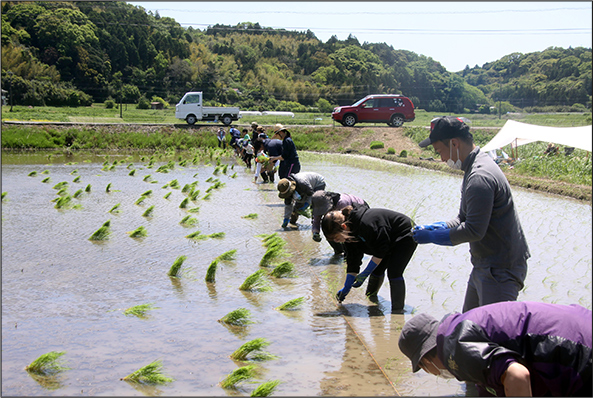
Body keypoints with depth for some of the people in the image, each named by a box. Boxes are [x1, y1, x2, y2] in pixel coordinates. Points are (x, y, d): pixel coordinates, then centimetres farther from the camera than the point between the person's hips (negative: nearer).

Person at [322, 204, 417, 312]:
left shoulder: (366, 224, -38)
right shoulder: (350, 231, -9)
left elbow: (380, 252, -27)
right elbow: (353, 262, -3)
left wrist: (365, 274, -22)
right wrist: (346, 288, -4)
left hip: (405, 236, -8)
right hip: (389, 241, 8)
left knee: (394, 273, -17)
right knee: (377, 270, 9)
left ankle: (397, 311, -10)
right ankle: (371, 295, 35)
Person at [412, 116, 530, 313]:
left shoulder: (480, 178, -23)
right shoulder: (476, 166, 11)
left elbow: (474, 231, -24)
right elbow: (466, 219, 17)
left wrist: (432, 236, -14)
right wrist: (438, 227, 2)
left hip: (501, 270, -11)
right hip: (484, 266, 11)